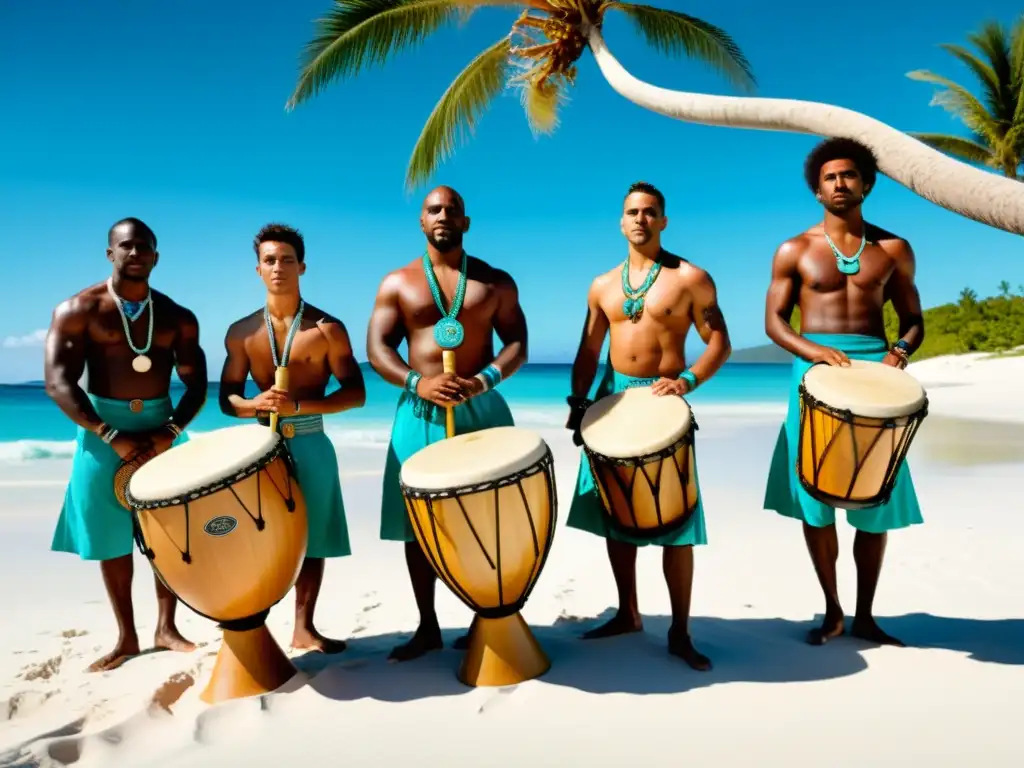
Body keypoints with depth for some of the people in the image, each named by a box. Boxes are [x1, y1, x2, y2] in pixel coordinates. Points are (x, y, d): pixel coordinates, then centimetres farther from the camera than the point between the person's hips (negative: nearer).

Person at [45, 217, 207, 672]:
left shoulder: (178, 318, 4)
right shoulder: (77, 311, -5)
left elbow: (196, 385, 3)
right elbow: (58, 383, -12)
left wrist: (170, 431, -14)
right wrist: (111, 436, -20)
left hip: (162, 429, 2)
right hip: (102, 432, -2)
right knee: (111, 539, 5)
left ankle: (166, 629, 19)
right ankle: (126, 638, 18)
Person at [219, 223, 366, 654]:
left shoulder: (327, 329, -4)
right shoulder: (241, 333, 4)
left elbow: (356, 393, -5)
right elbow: (226, 397, 9)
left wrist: (299, 404, -18)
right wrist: (255, 405, -15)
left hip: (310, 445, -1)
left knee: (312, 538, 5)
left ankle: (304, 628, 17)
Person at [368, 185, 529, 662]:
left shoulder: (496, 282, 7)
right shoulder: (397, 283, 7)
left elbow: (517, 344, 2)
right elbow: (376, 349, 0)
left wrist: (484, 379, -18)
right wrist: (418, 383, -18)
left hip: (481, 409, 0)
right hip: (420, 412, 1)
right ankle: (427, 626, 18)